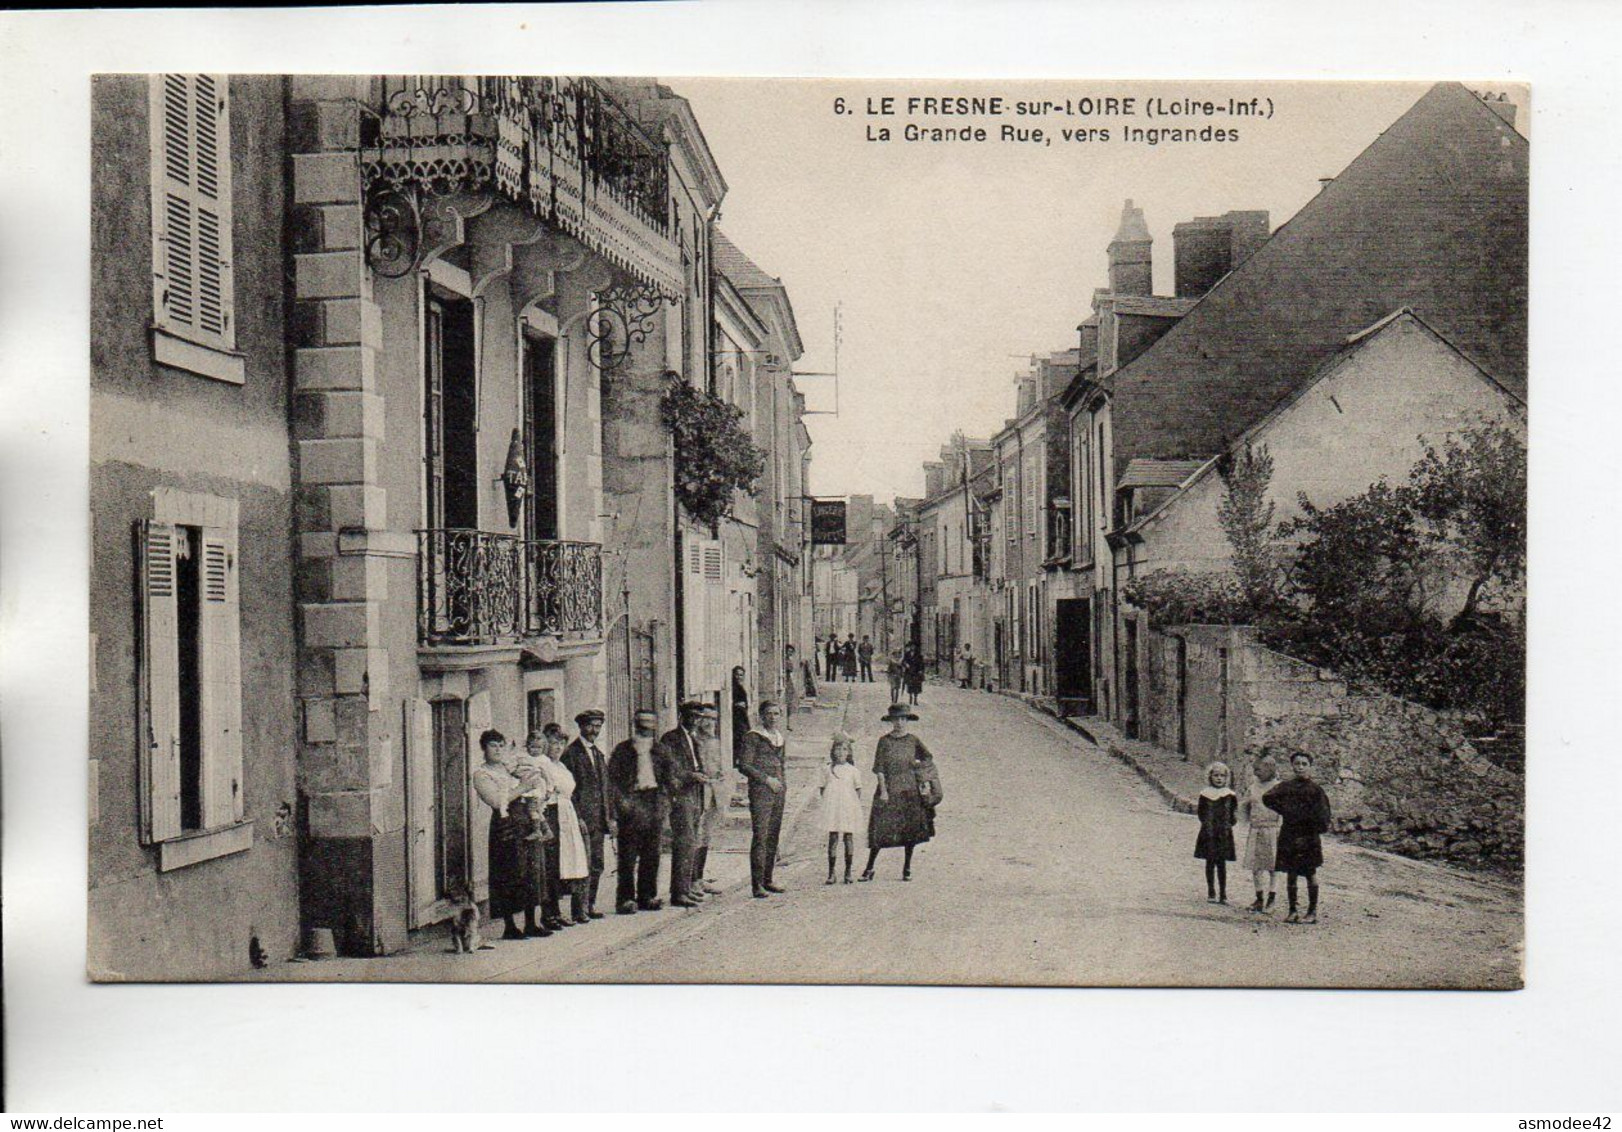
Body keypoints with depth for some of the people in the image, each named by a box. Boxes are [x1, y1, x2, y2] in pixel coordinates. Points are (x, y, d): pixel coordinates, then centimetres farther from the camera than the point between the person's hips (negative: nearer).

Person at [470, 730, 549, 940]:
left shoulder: (512, 767, 20)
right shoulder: (481, 774, -2)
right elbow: (496, 800, -16)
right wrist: (522, 788, -15)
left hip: (528, 822, 7)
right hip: (506, 825, -7)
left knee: (532, 872, 5)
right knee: (510, 875, -6)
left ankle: (530, 923, 12)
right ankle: (510, 926, 0)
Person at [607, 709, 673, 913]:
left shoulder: (658, 751, 15)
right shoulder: (622, 750, 0)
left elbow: (667, 777, 20)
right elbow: (612, 779, -3)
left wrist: (664, 798, 7)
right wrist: (622, 800, -12)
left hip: (653, 804, 5)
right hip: (631, 803, -5)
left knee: (652, 854, 8)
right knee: (628, 856, -5)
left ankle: (647, 896, 16)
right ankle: (625, 898, 0)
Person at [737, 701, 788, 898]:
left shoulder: (780, 737, 17)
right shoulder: (753, 737, -4)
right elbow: (744, 765, -9)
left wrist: (785, 782, 14)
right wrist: (767, 779, -14)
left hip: (778, 791, 7)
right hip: (760, 791, -7)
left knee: (773, 836, 8)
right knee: (760, 836, -11)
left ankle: (768, 880, 14)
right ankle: (757, 884, -11)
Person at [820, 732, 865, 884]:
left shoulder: (853, 771, 6)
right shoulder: (827, 770, 7)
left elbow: (858, 789, 10)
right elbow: (822, 789, 12)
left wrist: (856, 804, -1)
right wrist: (828, 800, 0)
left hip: (849, 808, 0)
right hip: (832, 808, 0)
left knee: (849, 837, 1)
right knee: (833, 837, -3)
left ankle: (848, 872, 10)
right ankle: (831, 873, 1)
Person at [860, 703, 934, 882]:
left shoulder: (913, 740, 5)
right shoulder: (884, 741, -1)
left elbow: (928, 757, 22)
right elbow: (879, 768, -4)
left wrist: (916, 764, 8)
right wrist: (883, 790, -11)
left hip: (909, 789, 2)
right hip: (888, 789, -2)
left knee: (910, 827, 3)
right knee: (880, 827, -4)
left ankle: (907, 868, 15)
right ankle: (869, 868, 3)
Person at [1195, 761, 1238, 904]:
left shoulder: (1230, 795, 4)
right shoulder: (1205, 794, 2)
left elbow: (1234, 814, 7)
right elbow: (1201, 813, 5)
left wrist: (1228, 825, -2)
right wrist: (1206, 824, -3)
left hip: (1224, 834, 0)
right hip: (1209, 833, 0)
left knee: (1221, 863, 2)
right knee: (1210, 862, 4)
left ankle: (1223, 894, 7)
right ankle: (1211, 892, 12)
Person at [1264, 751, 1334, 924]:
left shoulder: (1315, 789, 0)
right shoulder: (1286, 787, 8)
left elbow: (1322, 814, -3)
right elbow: (1268, 798, -1)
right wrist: (1284, 811, -5)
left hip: (1309, 836, -3)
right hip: (1289, 835, 3)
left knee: (1311, 874, 2)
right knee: (1290, 873, 5)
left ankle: (1312, 912, 8)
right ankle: (1292, 911, 13)